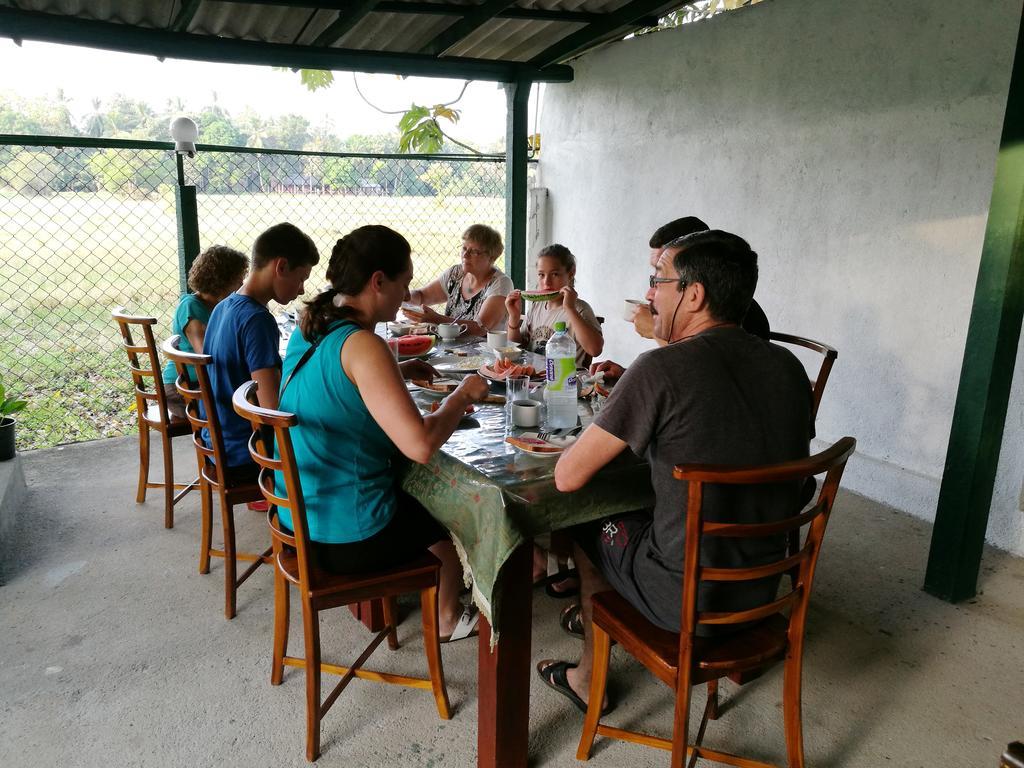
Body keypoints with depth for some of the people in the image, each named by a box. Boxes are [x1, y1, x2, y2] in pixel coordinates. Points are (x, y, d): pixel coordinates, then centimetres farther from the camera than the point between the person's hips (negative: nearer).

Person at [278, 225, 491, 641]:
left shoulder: (308, 326, 1)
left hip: (298, 516, 8)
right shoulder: (361, 344, -26)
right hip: (347, 537, -8)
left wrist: (395, 372, 12)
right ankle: (448, 618, 41)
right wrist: (463, 394, -15)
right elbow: (420, 445, -32)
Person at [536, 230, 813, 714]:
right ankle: (593, 616, 51)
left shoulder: (660, 370, -22)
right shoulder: (789, 367, -2)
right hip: (764, 590, 7)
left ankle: (590, 680, 38)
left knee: (585, 525, 21)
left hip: (685, 598, -6)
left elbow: (567, 477, -17)